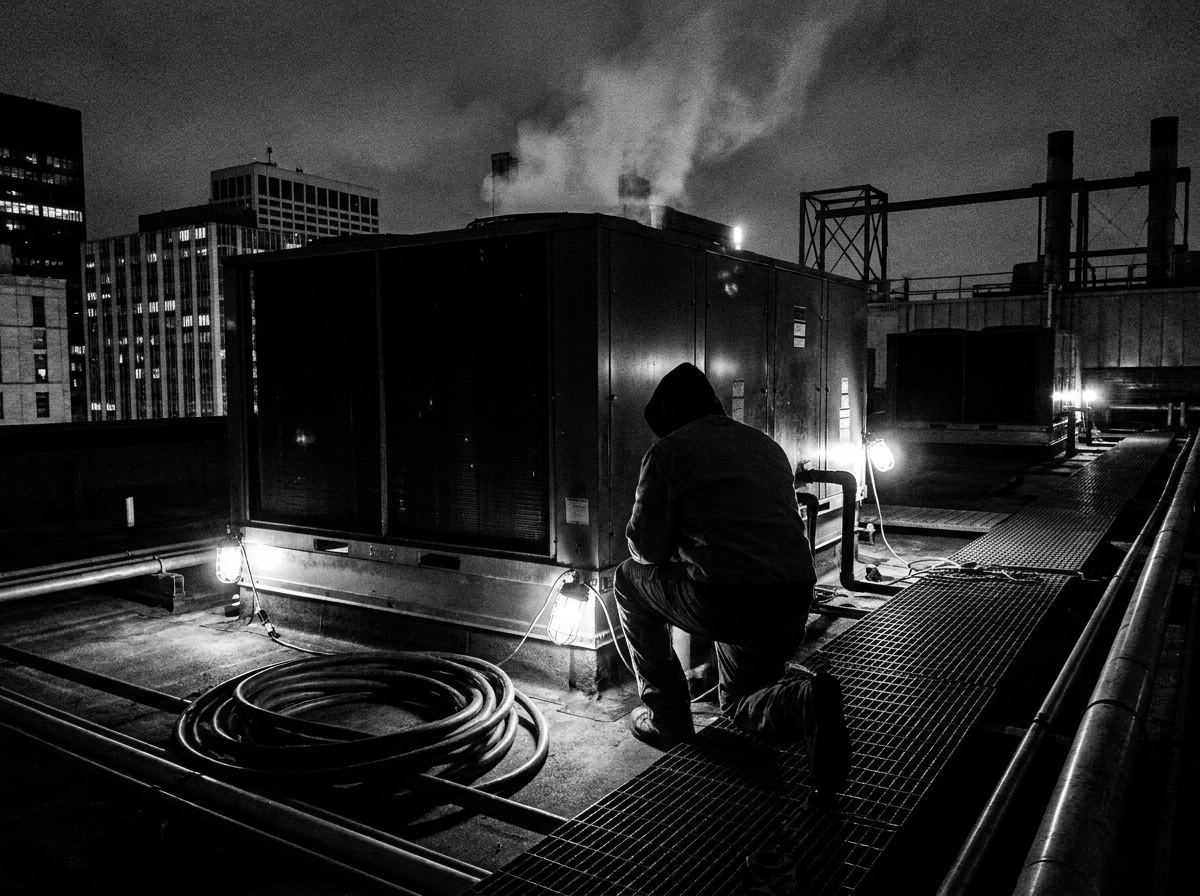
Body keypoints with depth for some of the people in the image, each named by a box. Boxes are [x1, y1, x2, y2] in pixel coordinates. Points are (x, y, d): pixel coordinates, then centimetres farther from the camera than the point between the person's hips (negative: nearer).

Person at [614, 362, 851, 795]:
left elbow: (646, 548, 2)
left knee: (631, 578, 22)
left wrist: (676, 549, 27)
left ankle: (667, 722, 23)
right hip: (793, 605, 7)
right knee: (739, 704, 29)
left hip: (721, 603, -6)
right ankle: (805, 703, -6)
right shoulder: (768, 446, 22)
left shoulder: (667, 451, 3)